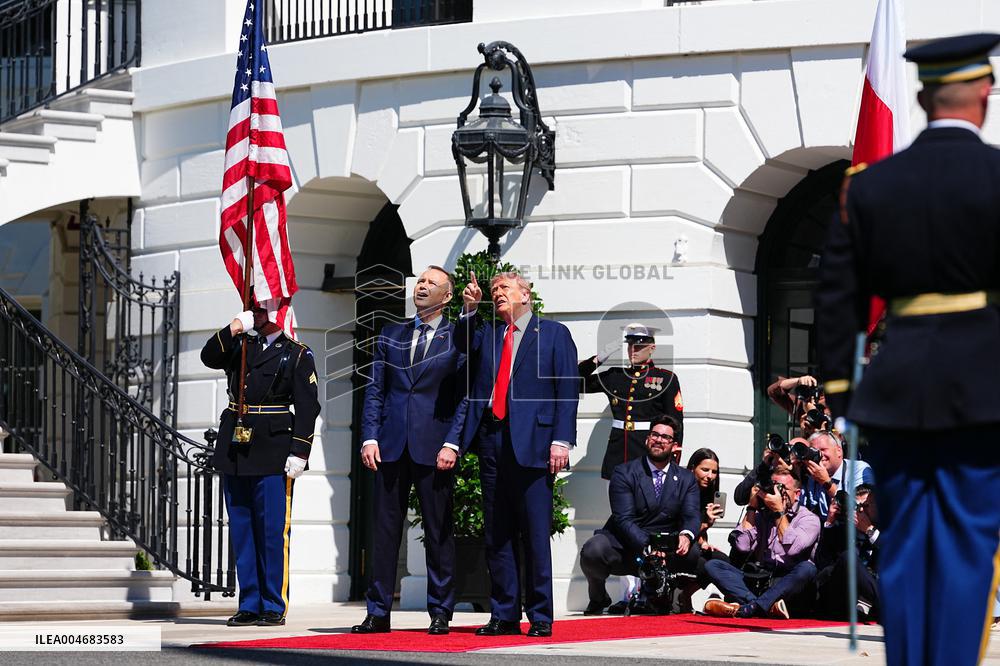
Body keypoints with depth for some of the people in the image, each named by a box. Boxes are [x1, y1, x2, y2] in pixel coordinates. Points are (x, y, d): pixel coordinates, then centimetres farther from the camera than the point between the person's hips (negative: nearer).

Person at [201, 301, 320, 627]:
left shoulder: (298, 355, 1)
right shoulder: (240, 346, 15)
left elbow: (307, 407, -4)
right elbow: (209, 357, -1)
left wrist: (298, 453, -11)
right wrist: (233, 330, -13)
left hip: (272, 453, -5)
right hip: (235, 450, 5)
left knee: (273, 530, -5)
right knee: (241, 529, 6)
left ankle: (274, 607, 1)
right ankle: (249, 605, 12)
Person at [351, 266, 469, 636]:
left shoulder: (457, 339, 4)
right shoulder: (391, 335, 14)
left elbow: (464, 397, -1)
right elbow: (375, 390, 12)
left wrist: (452, 443, -11)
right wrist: (370, 437, 0)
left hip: (434, 448, -3)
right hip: (391, 447, 3)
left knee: (439, 533, 1)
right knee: (385, 529, 3)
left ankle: (440, 613, 7)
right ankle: (378, 612, 6)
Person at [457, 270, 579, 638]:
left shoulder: (554, 334, 7)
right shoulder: (487, 332, 21)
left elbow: (567, 390, 0)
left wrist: (561, 440, -10)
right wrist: (470, 310, -8)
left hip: (531, 442, -5)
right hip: (492, 440, 5)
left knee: (536, 534, -5)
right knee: (496, 535, 5)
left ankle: (541, 617, -2)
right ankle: (504, 615, 10)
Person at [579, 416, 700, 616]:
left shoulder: (687, 480, 9)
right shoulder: (624, 473, -2)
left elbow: (692, 516, -5)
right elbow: (624, 518, -13)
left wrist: (686, 535, -31)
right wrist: (647, 545, -30)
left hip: (664, 551, 2)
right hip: (624, 547, -2)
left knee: (694, 553, -28)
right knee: (593, 551, -33)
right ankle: (598, 598, 3)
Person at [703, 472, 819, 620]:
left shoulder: (808, 518, 5)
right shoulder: (761, 515, 17)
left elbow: (793, 548, -15)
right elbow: (742, 545, 0)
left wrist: (779, 511, -10)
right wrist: (752, 507, 4)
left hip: (787, 585, -4)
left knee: (807, 568, -35)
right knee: (712, 565, -14)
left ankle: (747, 608, -44)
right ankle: (769, 606, -38)